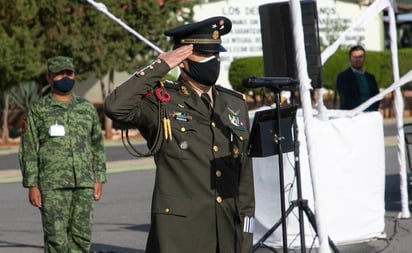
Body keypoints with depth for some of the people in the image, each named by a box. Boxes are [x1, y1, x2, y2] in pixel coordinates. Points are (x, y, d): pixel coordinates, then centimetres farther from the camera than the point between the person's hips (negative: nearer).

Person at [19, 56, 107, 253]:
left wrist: (99, 179, 10)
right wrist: (32, 186, -7)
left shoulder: (87, 108, 12)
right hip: (52, 186, -3)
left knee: (82, 236, 3)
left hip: (84, 185, 4)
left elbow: (97, 146, 17)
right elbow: (28, 150, 0)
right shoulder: (38, 110, 2)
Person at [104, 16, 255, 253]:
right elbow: (116, 107, -22)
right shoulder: (161, 102, -1)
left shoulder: (236, 105, 14)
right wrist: (159, 66, -14)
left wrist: (246, 234, 12)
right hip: (178, 234, -5)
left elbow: (245, 174, 16)